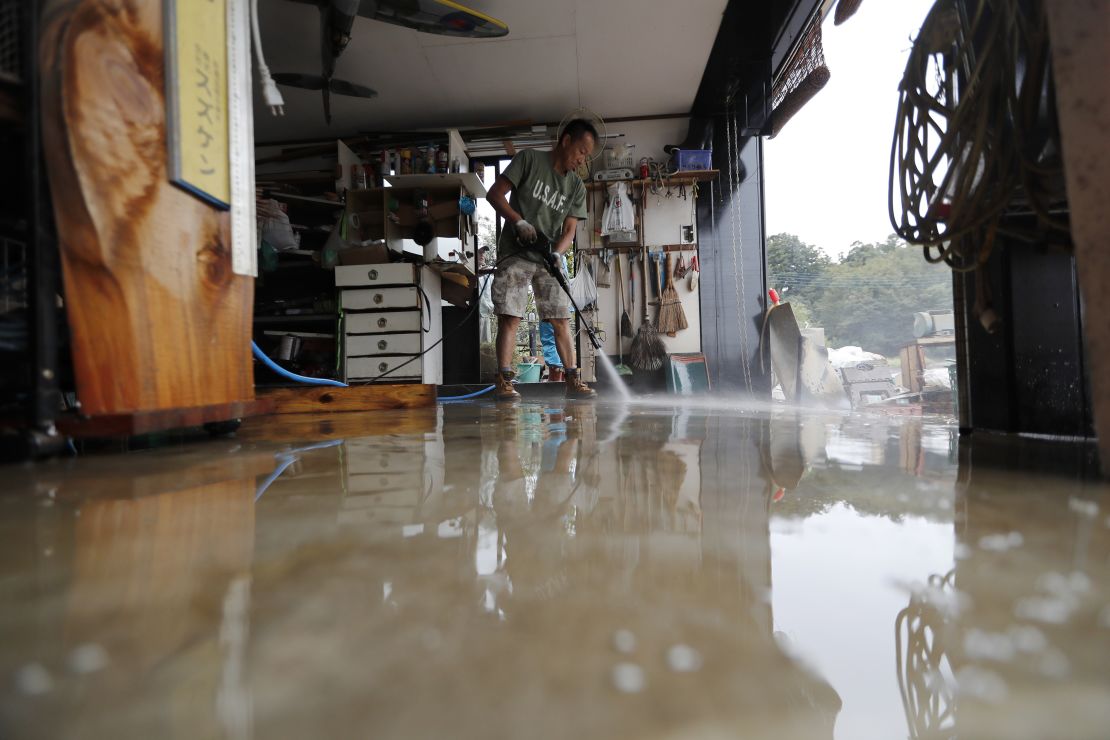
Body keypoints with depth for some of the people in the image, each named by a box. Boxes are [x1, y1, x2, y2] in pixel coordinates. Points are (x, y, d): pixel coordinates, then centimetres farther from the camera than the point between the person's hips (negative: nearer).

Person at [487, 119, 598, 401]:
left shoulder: (577, 186, 10)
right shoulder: (529, 159, -1)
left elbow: (569, 229, 4)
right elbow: (494, 194, -6)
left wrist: (557, 254, -16)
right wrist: (519, 221, -19)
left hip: (549, 258, 4)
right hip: (515, 254, -4)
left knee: (561, 319, 0)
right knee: (509, 316, -9)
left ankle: (573, 381, 3)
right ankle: (504, 382, -7)